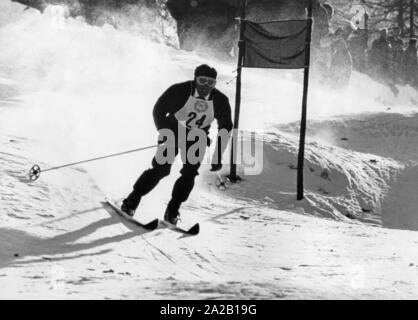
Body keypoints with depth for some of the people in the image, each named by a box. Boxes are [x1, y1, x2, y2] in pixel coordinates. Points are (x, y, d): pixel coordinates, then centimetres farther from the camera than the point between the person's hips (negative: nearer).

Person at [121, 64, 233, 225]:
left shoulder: (220, 101, -18)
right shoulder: (179, 91, -24)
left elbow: (225, 127, -5)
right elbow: (158, 111, -11)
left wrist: (217, 157, -11)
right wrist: (165, 135, -17)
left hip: (198, 137, 2)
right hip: (174, 131, -2)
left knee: (189, 174, -14)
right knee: (161, 169, -11)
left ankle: (172, 210, -1)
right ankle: (132, 200, 4)